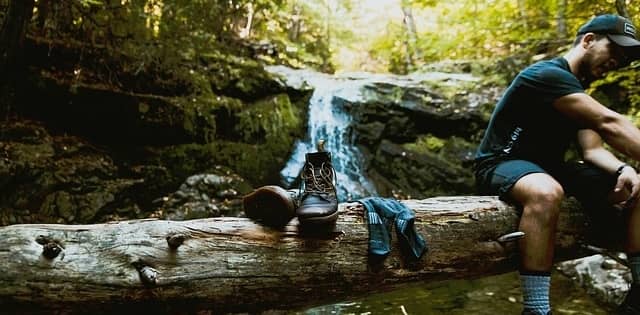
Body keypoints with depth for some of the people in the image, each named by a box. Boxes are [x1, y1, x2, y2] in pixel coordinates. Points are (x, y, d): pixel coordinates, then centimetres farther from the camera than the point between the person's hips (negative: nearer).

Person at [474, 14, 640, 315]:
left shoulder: (579, 94, 16)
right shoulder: (548, 74, -16)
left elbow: (592, 149, 4)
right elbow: (608, 123, -25)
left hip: (548, 167, 9)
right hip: (502, 164, -9)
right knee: (546, 192, -43)